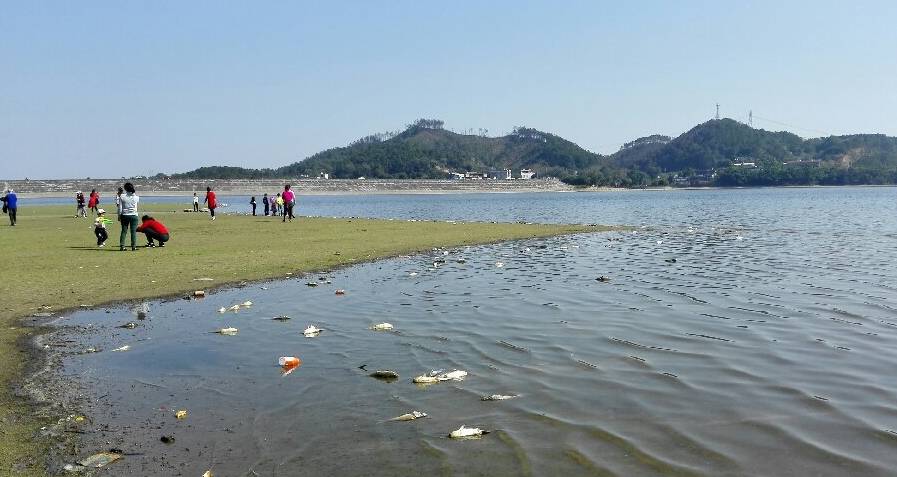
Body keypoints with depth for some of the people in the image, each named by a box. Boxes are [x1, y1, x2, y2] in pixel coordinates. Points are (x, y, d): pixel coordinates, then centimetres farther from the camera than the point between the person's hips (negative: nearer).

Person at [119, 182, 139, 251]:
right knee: (133, 231, 3)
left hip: (125, 215, 0)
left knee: (124, 231, 8)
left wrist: (119, 215, 7)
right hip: (133, 215, 0)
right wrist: (134, 192, 20)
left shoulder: (122, 196, -5)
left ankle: (122, 246, 7)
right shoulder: (135, 197, -4)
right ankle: (134, 246, 1)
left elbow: (120, 207, -3)